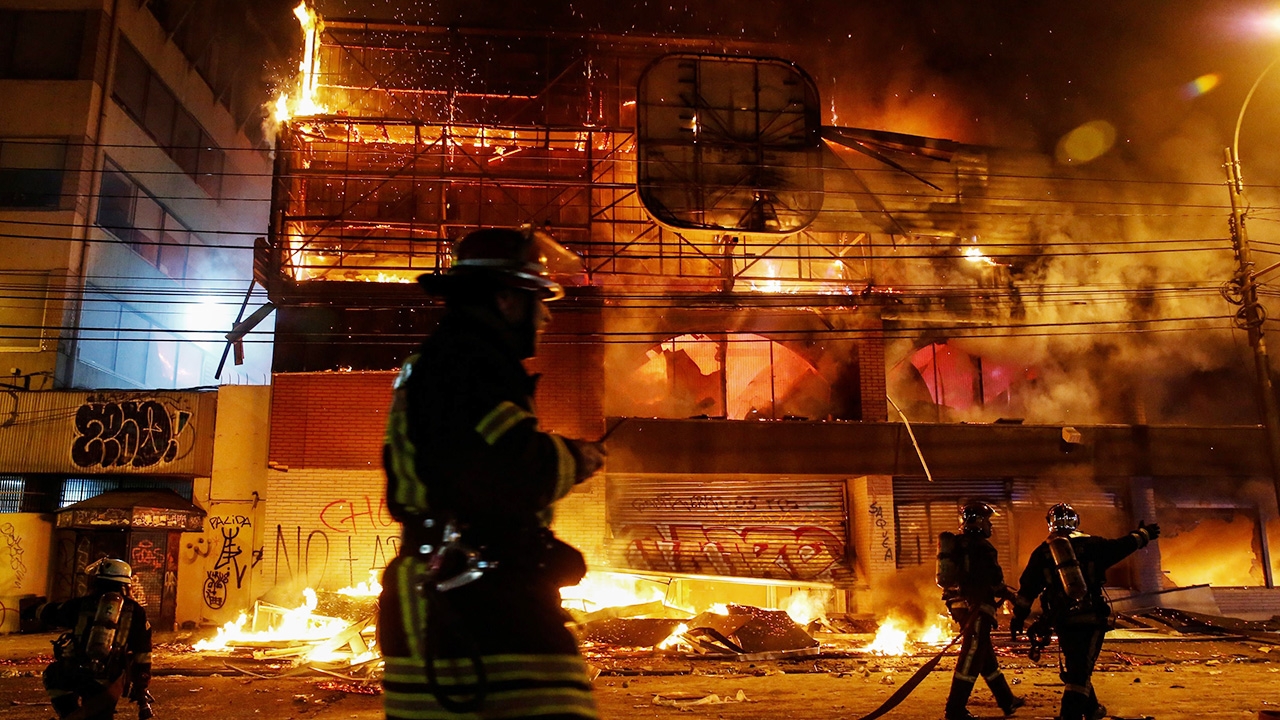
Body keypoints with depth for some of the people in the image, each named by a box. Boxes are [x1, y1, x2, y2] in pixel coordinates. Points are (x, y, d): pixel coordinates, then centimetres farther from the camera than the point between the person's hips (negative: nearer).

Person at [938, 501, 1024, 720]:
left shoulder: (958, 543, 16)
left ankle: (1006, 700, 34)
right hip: (976, 607, -10)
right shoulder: (981, 546, -12)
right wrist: (1009, 594, 3)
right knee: (972, 656, -7)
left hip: (960, 604, 10)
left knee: (986, 654, 19)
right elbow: (994, 581, -13)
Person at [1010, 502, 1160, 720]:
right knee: (1080, 672, -3)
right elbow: (1120, 547, 11)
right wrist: (1143, 534, 30)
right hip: (1092, 618, -2)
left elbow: (1027, 589, 4)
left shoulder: (1042, 552, 5)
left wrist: (1018, 618, 11)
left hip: (1063, 621, 2)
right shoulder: (1090, 544, 0)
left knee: (1076, 668, 22)